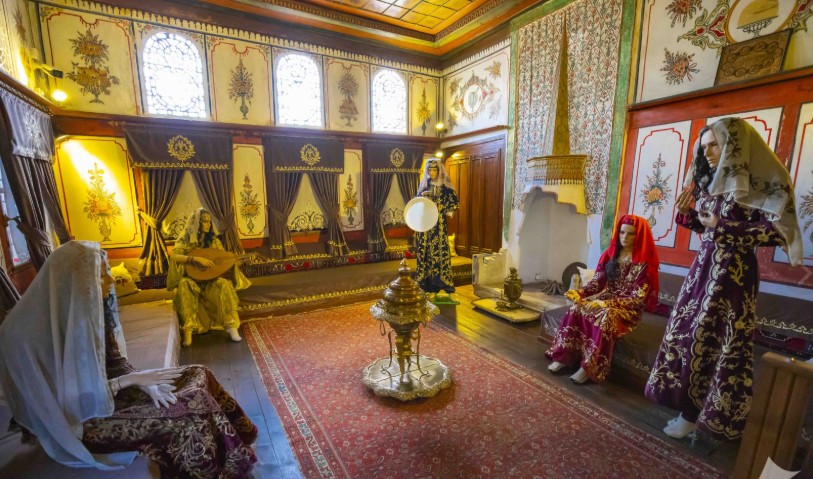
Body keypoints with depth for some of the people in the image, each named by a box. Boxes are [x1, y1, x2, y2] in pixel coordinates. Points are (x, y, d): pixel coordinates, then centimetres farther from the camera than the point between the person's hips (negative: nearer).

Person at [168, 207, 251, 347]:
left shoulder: (214, 241, 5)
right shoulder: (185, 240, -3)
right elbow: (174, 257, -20)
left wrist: (236, 261, -19)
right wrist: (195, 259, -32)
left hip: (210, 281, 1)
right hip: (192, 281, -1)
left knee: (224, 285, -32)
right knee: (183, 285, -36)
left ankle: (231, 325, -32)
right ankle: (188, 328, -29)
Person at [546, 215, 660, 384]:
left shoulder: (644, 263, -11)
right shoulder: (610, 254, 5)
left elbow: (637, 298, -16)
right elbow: (597, 282, 2)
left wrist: (608, 304, -28)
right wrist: (579, 293, -17)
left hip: (629, 308, -5)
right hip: (605, 299, 5)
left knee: (606, 317, -36)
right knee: (576, 308, -23)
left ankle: (589, 367, -27)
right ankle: (564, 356, -20)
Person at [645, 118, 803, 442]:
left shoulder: (761, 182, -8)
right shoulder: (712, 182, 12)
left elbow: (779, 230, -13)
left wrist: (723, 227, -16)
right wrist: (686, 212, 1)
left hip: (733, 271, -7)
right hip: (704, 267, 7)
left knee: (712, 340, -2)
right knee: (688, 333, 9)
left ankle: (694, 413, 13)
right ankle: (691, 406, 24)